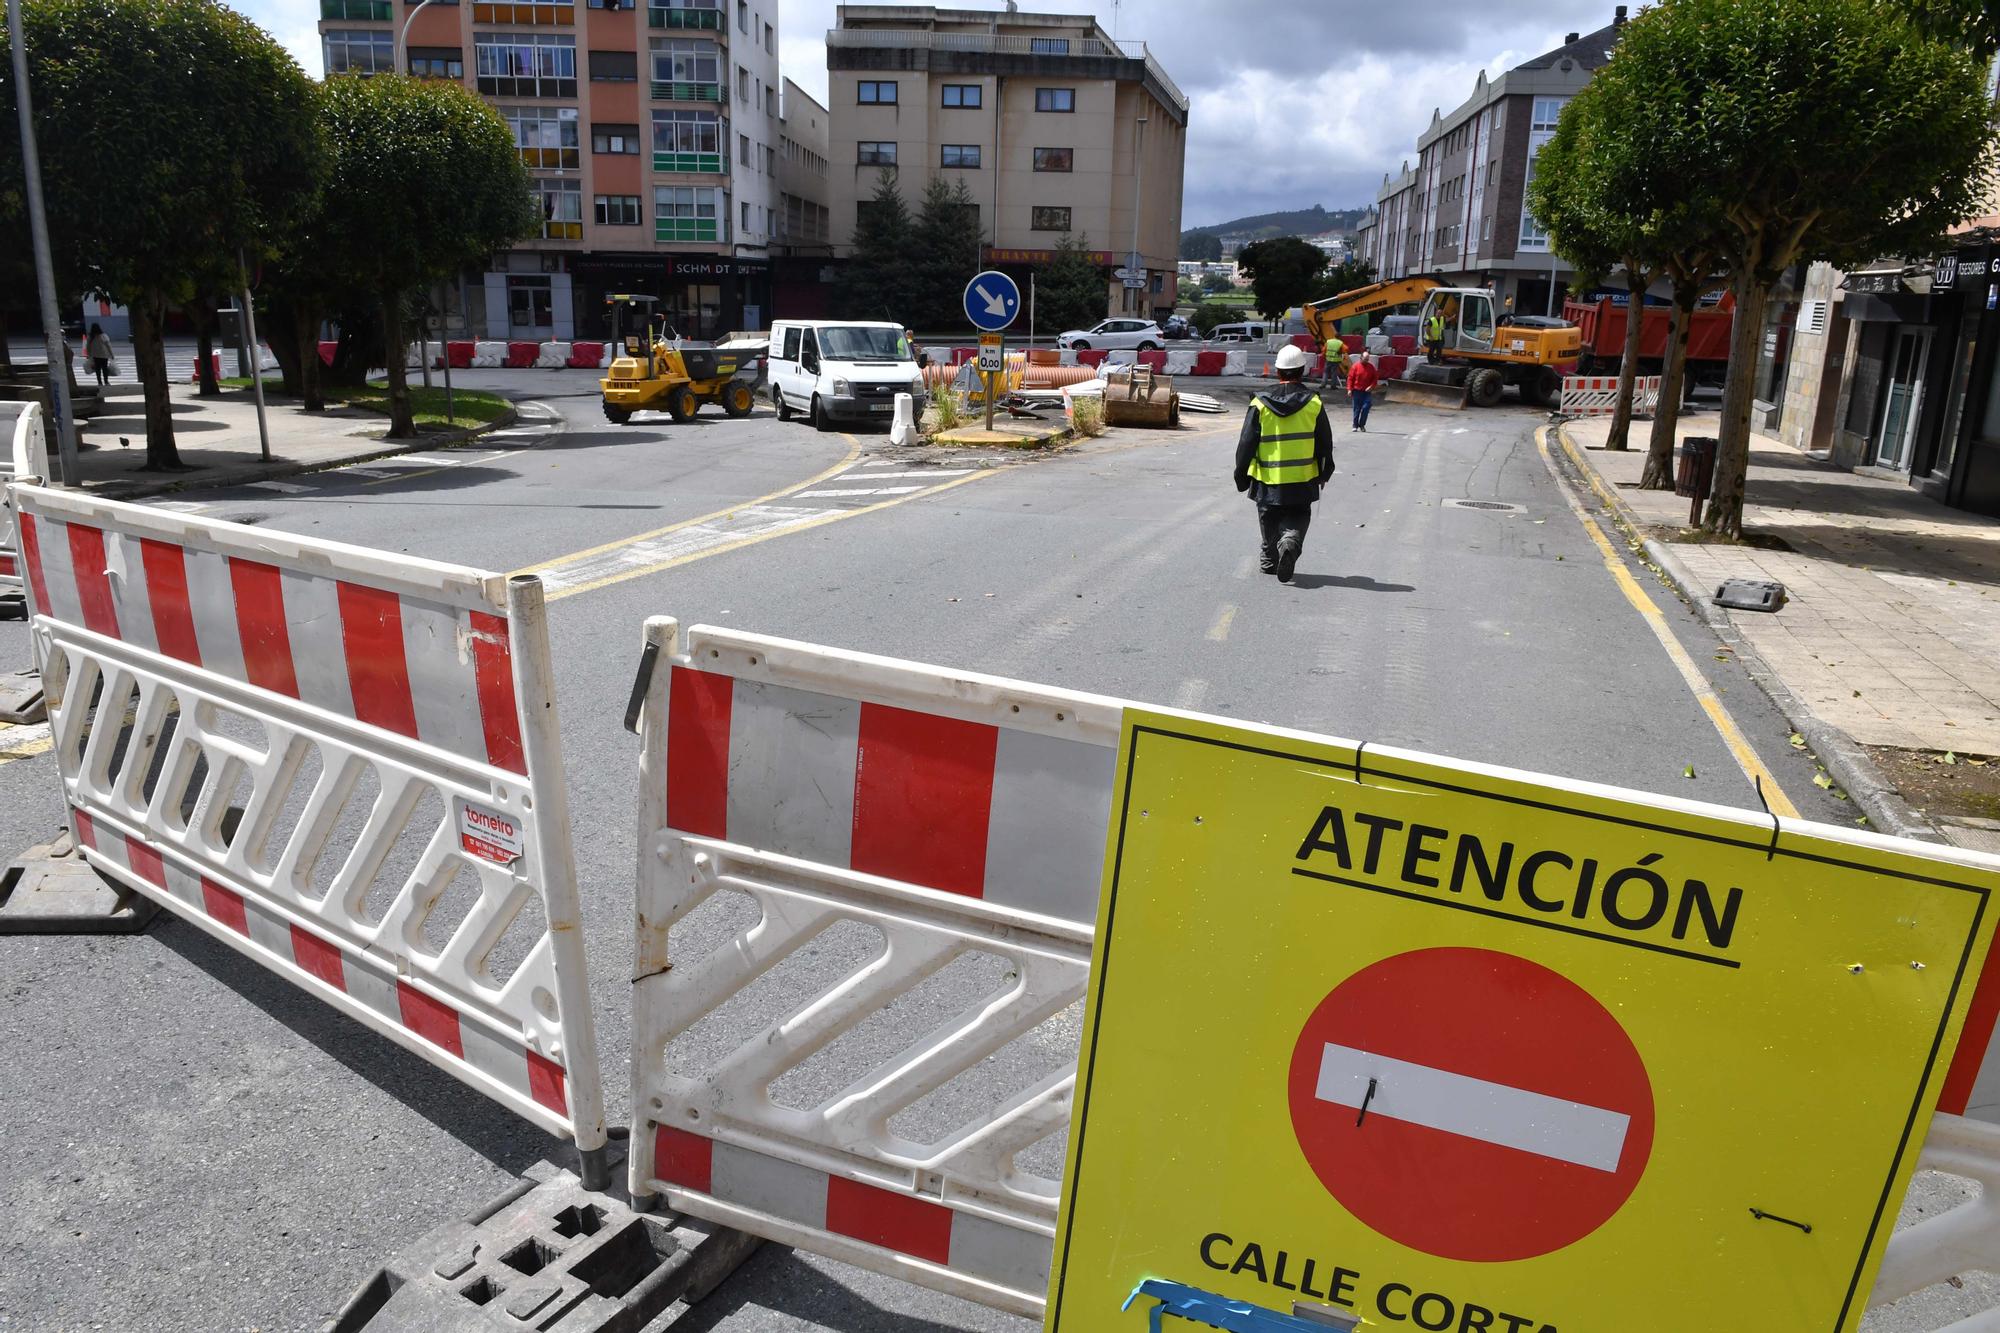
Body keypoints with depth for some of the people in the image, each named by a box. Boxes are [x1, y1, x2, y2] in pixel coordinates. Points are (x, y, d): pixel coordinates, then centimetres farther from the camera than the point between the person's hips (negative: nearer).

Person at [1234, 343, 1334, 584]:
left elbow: (1246, 443, -3)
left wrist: (1242, 474, 7)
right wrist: (1324, 473, 17)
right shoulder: (1313, 403, -3)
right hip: (1303, 479, 0)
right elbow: (1325, 444, 4)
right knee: (1297, 519, 11)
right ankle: (1290, 543, -17)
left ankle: (1269, 560, 23)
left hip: (1268, 479, 0)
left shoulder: (1260, 404, -6)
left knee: (1269, 522, 16)